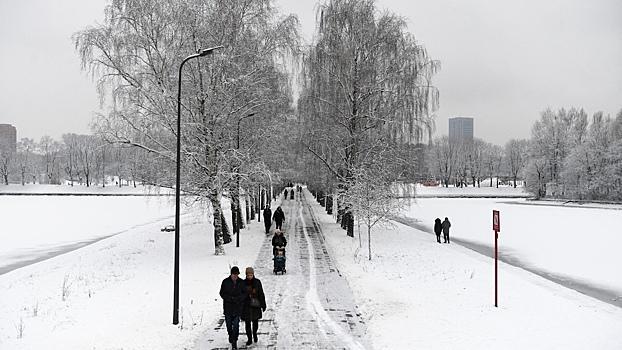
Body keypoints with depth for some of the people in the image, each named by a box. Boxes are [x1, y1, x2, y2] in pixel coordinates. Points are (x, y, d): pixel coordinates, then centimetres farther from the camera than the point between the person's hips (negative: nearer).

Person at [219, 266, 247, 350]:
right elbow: (222, 293, -3)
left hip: (237, 307, 0)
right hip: (227, 306, 0)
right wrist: (230, 298, -16)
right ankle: (230, 336, 38)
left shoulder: (241, 282, -1)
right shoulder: (225, 282, -4)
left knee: (236, 324, -5)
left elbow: (244, 293, 4)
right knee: (229, 323, 12)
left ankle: (234, 341, 1)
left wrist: (238, 298, -15)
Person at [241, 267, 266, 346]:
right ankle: (249, 339, 13)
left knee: (255, 321, 11)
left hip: (256, 305, 0)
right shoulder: (243, 283, -2)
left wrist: (263, 305, 4)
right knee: (247, 323, 2)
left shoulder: (257, 282, -1)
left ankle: (254, 333, 38)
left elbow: (261, 294, 4)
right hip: (246, 306, 0)